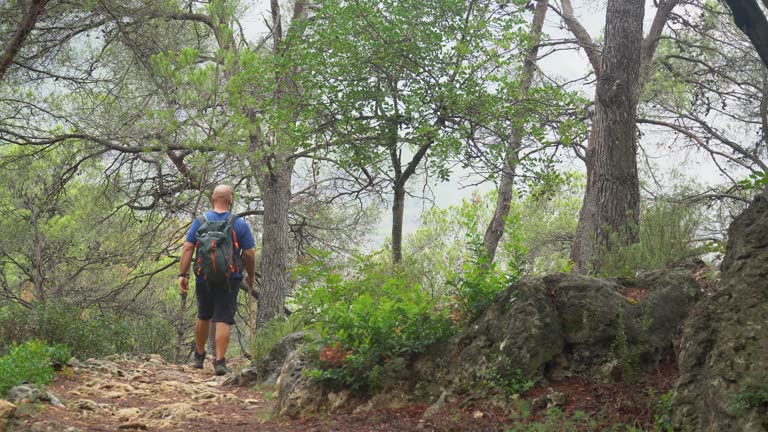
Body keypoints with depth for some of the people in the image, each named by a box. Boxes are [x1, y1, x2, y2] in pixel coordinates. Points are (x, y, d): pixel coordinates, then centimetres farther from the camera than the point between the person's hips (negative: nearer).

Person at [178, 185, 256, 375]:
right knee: (223, 320, -2)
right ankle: (220, 361, -8)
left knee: (203, 317, 20)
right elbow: (249, 254, -4)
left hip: (204, 279, 2)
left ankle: (199, 356, 32)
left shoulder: (200, 221, 1)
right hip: (229, 280, -2)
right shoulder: (241, 224, -3)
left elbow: (188, 248, -4)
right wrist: (250, 276, 11)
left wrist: (183, 274, -2)